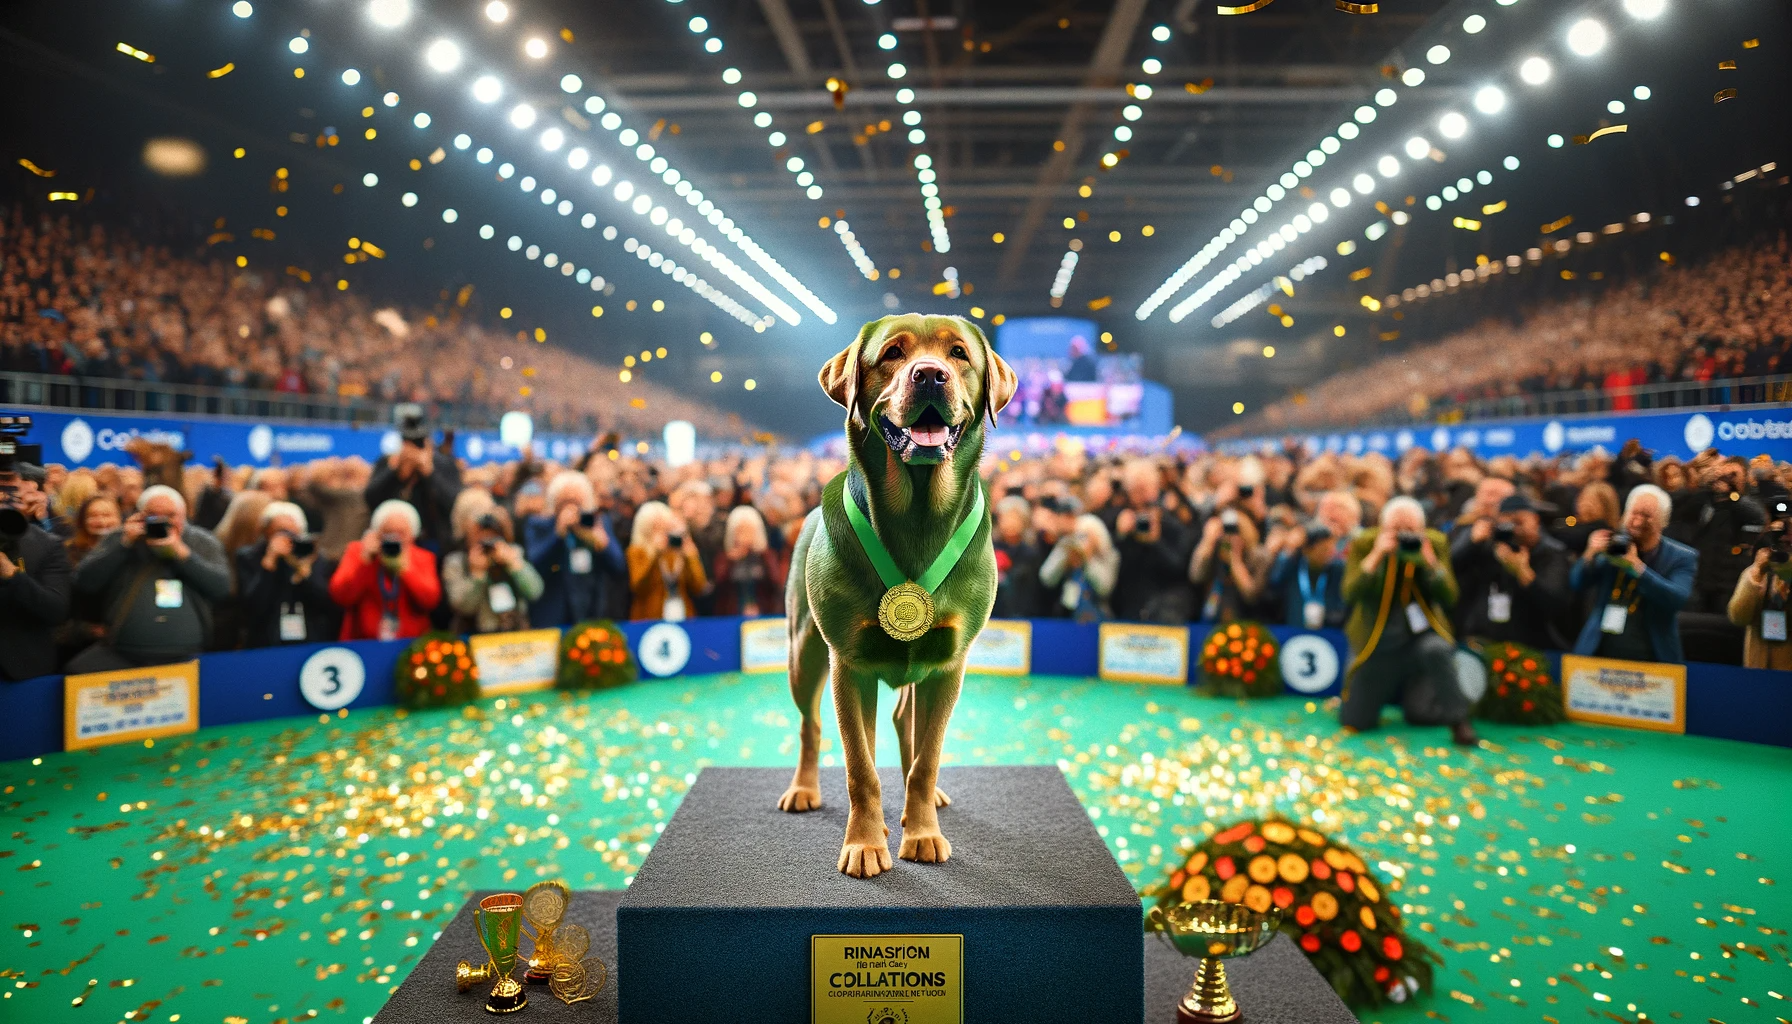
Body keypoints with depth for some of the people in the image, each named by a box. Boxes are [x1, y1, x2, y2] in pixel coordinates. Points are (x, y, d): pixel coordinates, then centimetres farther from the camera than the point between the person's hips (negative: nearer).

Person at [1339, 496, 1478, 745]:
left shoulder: (1435, 544, -4)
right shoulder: (1363, 545, -8)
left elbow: (1449, 598, -10)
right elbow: (1350, 594, -19)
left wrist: (1431, 561, -24)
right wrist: (1376, 555, -27)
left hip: (1421, 632, 0)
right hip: (1377, 639, 0)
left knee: (1437, 650, -37)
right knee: (1355, 721, -4)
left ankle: (1459, 722, -18)